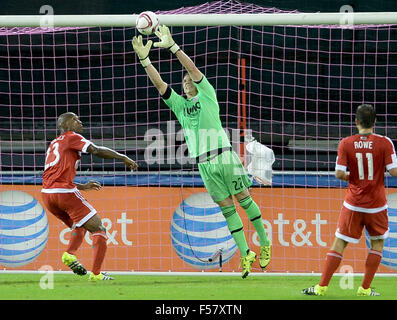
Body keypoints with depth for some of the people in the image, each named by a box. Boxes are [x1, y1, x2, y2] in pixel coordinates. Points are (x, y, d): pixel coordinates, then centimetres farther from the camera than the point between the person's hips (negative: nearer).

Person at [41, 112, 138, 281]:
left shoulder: (53, 144, 27)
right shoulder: (71, 137, 4)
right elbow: (96, 150, -10)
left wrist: (82, 186, 30)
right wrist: (123, 158, -3)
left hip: (47, 194, 8)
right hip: (65, 192, -8)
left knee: (79, 226, 27)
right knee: (98, 229, -2)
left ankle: (69, 254, -1)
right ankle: (96, 273, -11)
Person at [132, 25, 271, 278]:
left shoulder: (207, 96, 4)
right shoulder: (179, 104, 16)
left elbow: (193, 69, -7)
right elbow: (159, 83, 6)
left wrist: (172, 46, -15)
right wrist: (144, 59, -5)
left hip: (224, 157, -4)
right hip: (204, 164, 4)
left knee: (244, 200, 0)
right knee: (227, 208, 3)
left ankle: (264, 242, 13)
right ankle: (245, 254, 3)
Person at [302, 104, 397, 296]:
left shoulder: (346, 144, -5)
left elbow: (339, 174, -9)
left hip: (353, 204, 1)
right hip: (376, 204, -1)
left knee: (339, 243, 7)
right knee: (378, 243, 17)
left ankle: (322, 287, 5)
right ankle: (365, 288, 12)